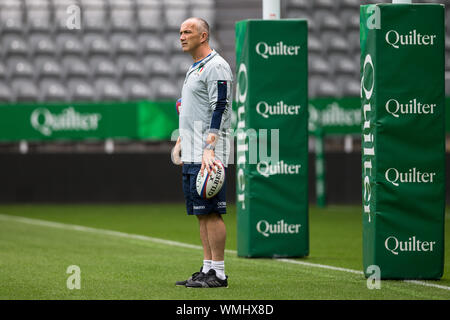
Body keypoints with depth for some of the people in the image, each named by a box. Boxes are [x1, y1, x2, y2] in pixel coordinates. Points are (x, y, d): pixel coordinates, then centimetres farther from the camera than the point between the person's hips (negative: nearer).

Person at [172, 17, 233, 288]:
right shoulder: (194, 69, 20)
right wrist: (181, 140, 22)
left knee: (211, 212, -10)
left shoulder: (216, 67, -10)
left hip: (208, 155, -10)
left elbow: (219, 110, -17)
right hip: (192, 154, 10)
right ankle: (208, 269, 13)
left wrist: (209, 149, -24)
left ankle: (218, 273, -9)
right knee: (201, 213, 9)